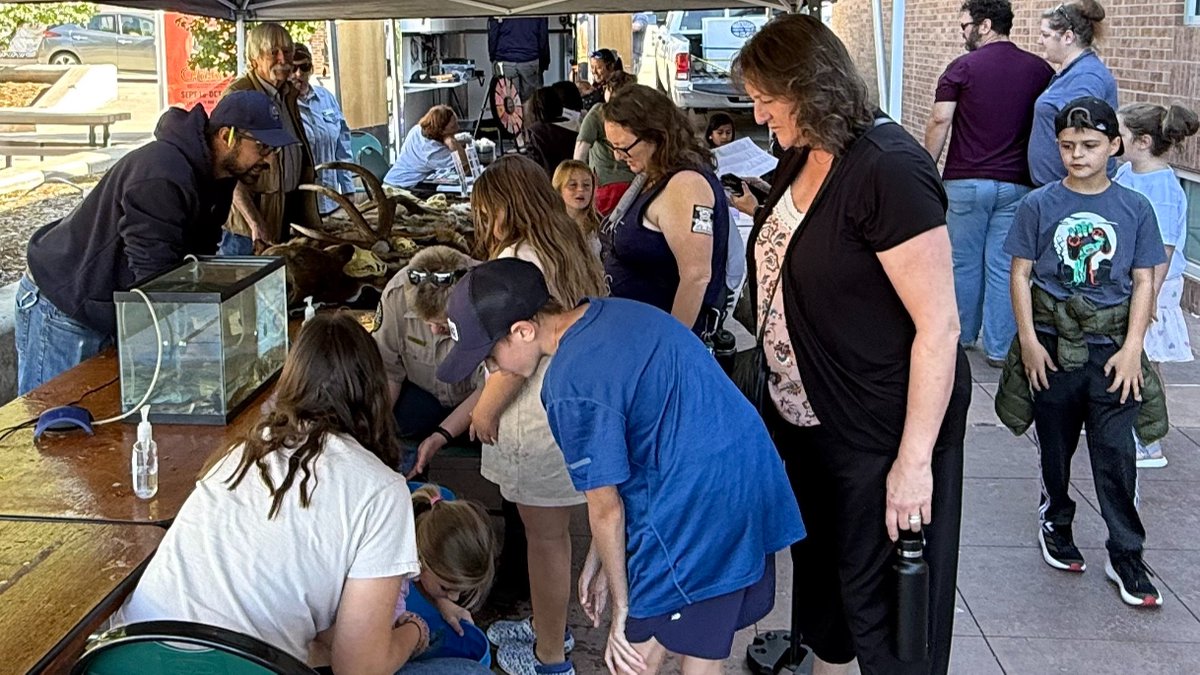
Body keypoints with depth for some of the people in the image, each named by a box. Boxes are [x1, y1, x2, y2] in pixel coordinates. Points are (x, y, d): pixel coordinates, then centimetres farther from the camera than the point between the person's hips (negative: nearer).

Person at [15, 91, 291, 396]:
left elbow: (199, 256, 5)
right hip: (63, 309, -9)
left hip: (113, 304, 9)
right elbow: (155, 276, -32)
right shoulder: (162, 177, -30)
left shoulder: (216, 173, 2)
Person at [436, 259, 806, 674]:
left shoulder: (572, 389, -21)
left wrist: (621, 603, 3)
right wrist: (600, 558, 16)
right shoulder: (613, 312, 6)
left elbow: (606, 508, -12)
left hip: (699, 512, -9)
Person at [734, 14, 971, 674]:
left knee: (881, 602, 7)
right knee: (818, 565, 25)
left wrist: (913, 460, -24)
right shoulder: (801, 158, 2)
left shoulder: (890, 169, -24)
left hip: (881, 429, -9)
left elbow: (938, 326, -25)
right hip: (806, 415, 9)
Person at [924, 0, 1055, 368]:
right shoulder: (1041, 70, 4)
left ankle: (961, 335, 25)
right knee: (1004, 266, 6)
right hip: (1016, 185, 2)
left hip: (966, 182, -2)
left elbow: (940, 121, -10)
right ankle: (999, 348, 9)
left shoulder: (962, 67, -6)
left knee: (964, 263, 12)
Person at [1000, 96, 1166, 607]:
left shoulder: (1135, 209, -1)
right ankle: (1056, 525, 36)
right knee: (1055, 446, 14)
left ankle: (1126, 556, 10)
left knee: (1116, 454, -1)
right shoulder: (1039, 205, -3)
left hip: (1111, 348, 0)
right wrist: (1029, 340, -7)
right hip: (1053, 345, 0)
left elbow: (1143, 282, 1)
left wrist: (1131, 348, -6)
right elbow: (1020, 274, -1)